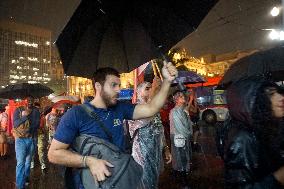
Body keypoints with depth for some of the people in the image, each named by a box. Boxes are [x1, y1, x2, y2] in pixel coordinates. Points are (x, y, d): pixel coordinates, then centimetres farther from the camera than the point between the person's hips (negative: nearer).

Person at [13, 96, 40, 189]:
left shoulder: (36, 111, 2)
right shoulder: (18, 110, -2)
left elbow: (37, 124, -6)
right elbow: (15, 123, -12)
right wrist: (25, 116, -22)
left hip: (31, 139, 2)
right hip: (20, 139, -2)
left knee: (28, 161, 16)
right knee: (20, 162, -7)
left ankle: (26, 178, 36)